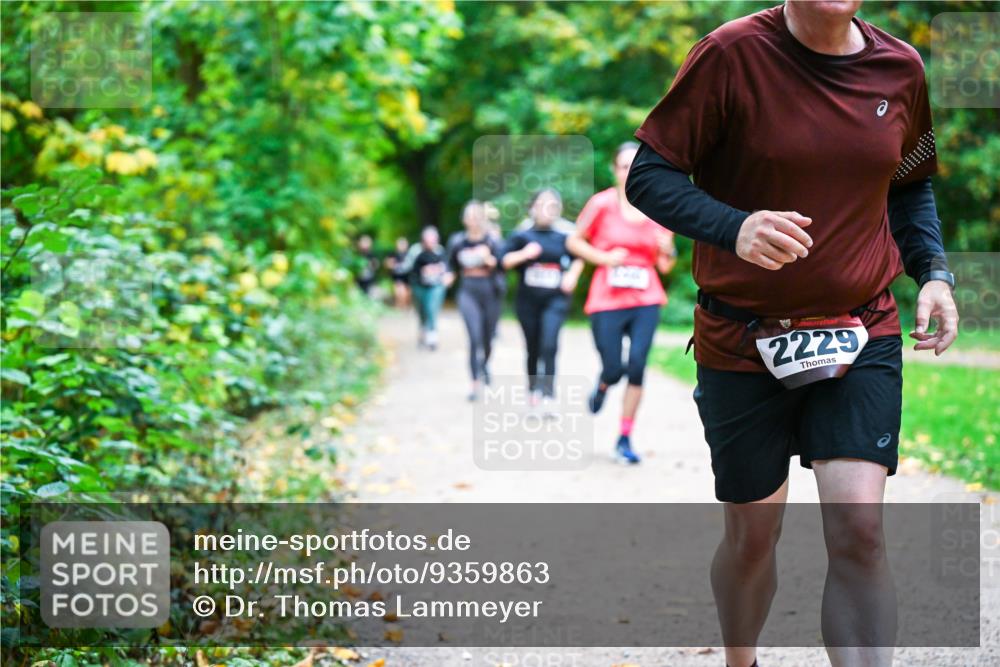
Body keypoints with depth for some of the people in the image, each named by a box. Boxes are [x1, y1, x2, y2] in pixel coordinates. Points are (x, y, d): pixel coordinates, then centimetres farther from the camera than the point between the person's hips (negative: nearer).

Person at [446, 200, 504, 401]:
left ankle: (485, 364, 45)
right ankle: (475, 383, -12)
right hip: (468, 292, 0)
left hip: (490, 292, 0)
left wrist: (490, 260, -26)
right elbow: (452, 265, 20)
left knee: (487, 338, 11)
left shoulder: (493, 241, -3)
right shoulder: (457, 241, 5)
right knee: (474, 337, -15)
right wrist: (450, 275, -1)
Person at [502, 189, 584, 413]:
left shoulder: (564, 238, 4)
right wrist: (524, 254, -18)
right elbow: (504, 261, -4)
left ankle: (548, 395, -21)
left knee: (549, 345, -18)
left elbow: (578, 258, 19)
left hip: (555, 300, -1)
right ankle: (534, 389, 27)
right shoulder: (521, 236, 1)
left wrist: (572, 275, 3)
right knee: (533, 349, 8)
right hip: (528, 300, 1)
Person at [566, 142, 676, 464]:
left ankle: (625, 438, -1)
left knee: (637, 365, -12)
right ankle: (602, 386, 39)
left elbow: (665, 266, 11)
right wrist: (604, 257, -10)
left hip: (646, 302, 1)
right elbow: (574, 241, 5)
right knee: (613, 369, -2)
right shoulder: (602, 204, -3)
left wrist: (667, 250, -11)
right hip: (607, 301, -1)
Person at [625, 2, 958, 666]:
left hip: (863, 334, 2)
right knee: (752, 535, 12)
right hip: (744, 339, -2)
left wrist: (933, 270, 1)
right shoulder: (733, 55, -13)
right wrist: (734, 228, -29)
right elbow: (649, 176, -11)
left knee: (859, 530, -13)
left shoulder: (901, 69, 1)